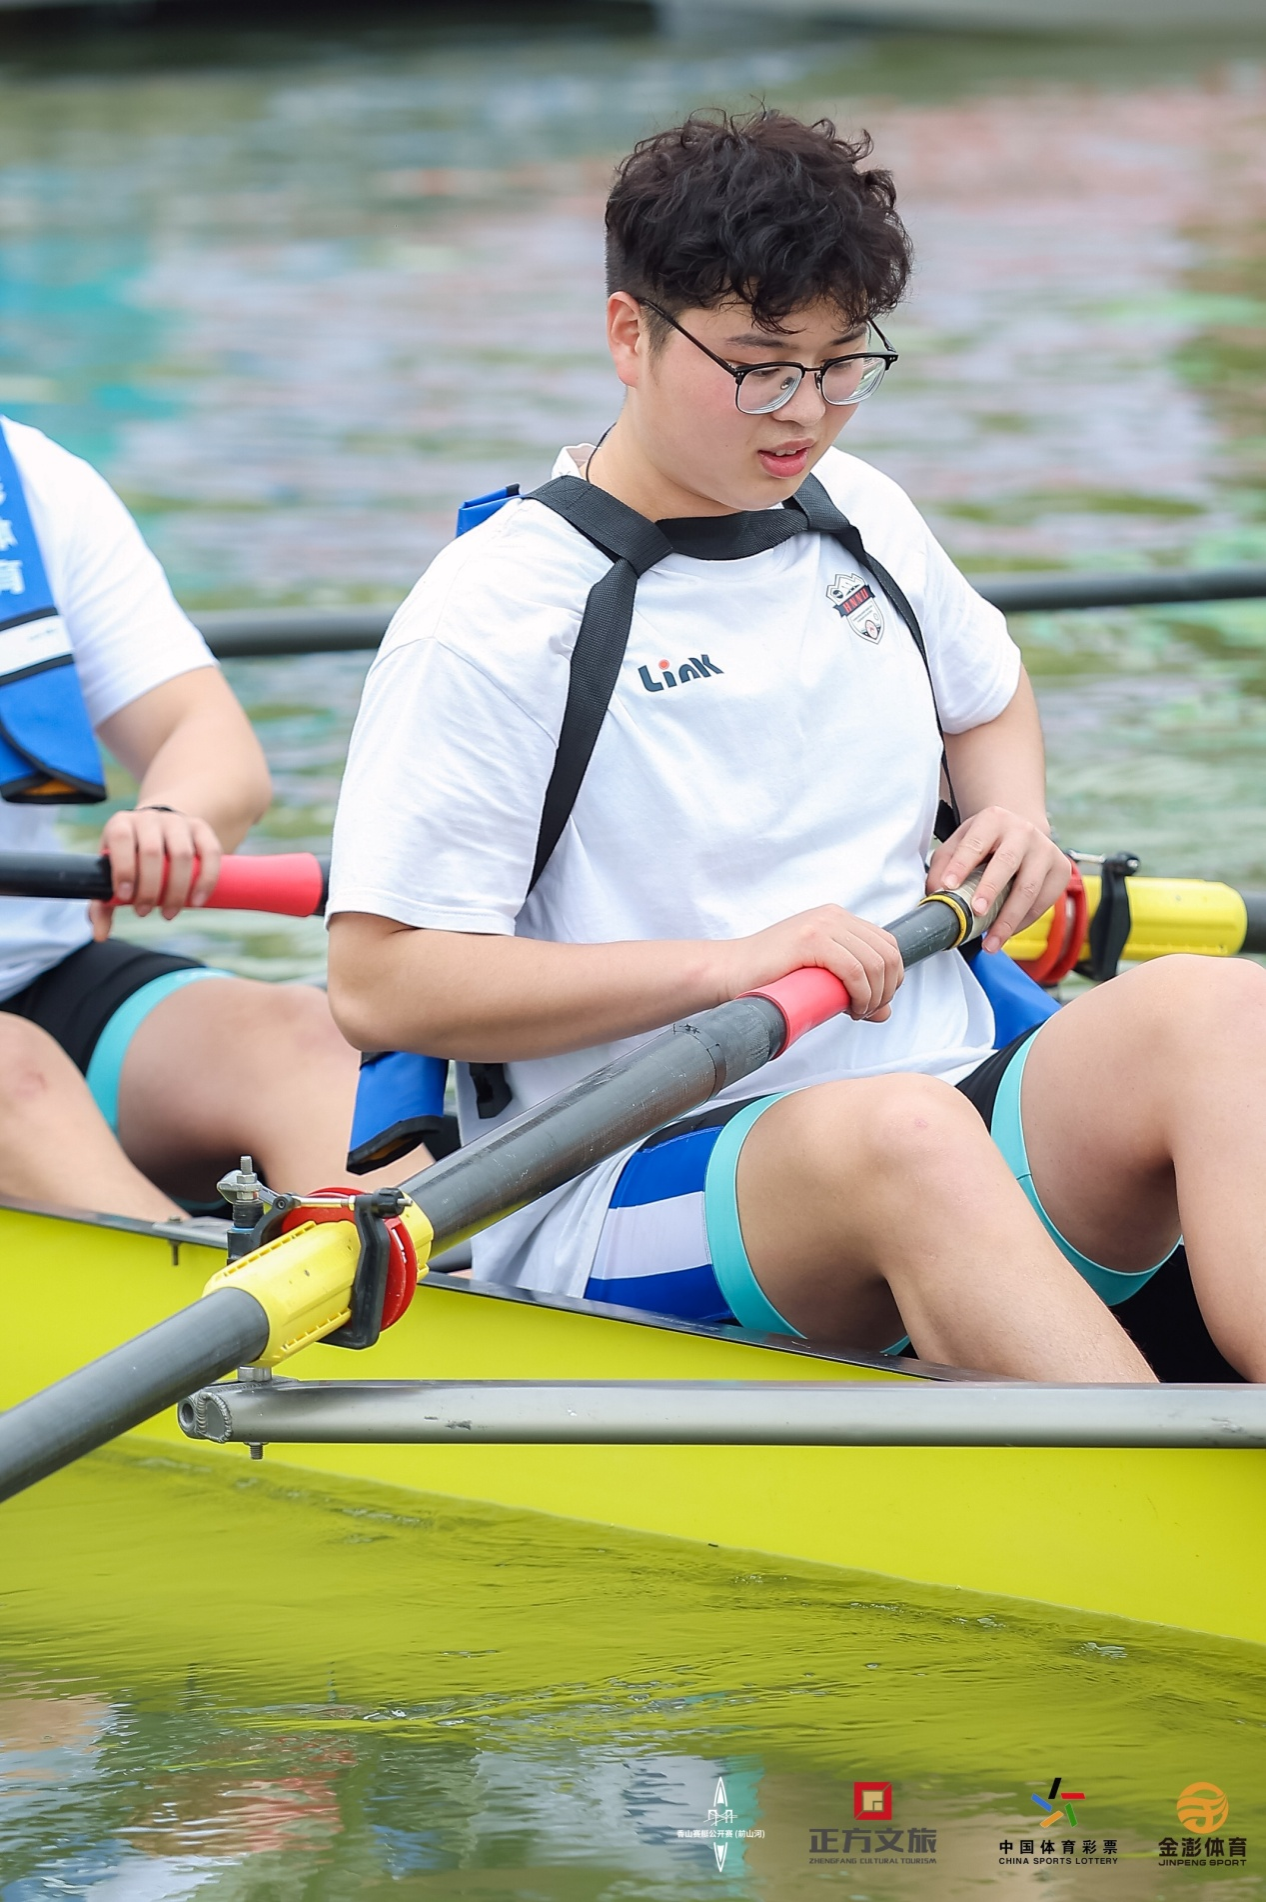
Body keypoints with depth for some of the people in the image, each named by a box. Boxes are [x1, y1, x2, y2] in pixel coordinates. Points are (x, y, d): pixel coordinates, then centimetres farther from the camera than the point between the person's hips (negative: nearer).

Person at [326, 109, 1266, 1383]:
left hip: (950, 1115, 6)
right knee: (898, 1133, -41)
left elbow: (987, 697, 39)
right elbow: (378, 987, -11)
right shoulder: (493, 619, -5)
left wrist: (1014, 815, 14)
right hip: (628, 1196, -6)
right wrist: (724, 965, -17)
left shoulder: (861, 519, 16)